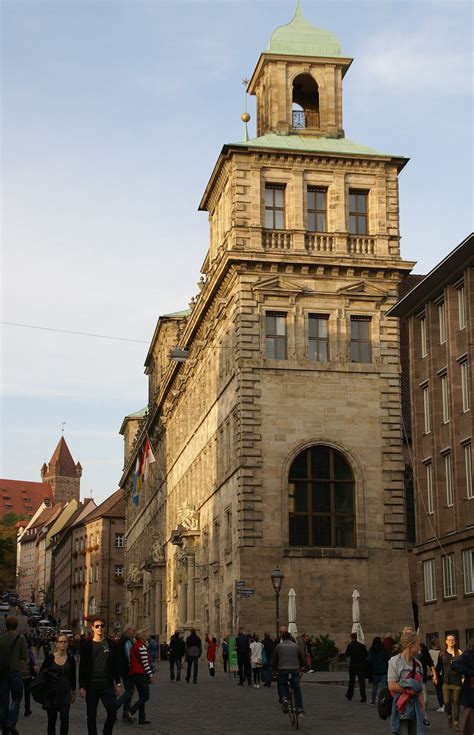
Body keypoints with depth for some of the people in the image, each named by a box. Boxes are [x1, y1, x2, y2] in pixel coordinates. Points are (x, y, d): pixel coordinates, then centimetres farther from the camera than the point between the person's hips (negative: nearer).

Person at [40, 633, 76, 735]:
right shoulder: (50, 657, -2)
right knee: (52, 719, 7)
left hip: (65, 692, 0)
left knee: (64, 718, -11)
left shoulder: (71, 659, 3)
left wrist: (73, 692, 14)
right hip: (51, 691, 0)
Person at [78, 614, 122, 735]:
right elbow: (82, 667, 2)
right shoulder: (87, 645, 2)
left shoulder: (111, 644, 6)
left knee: (112, 710, -10)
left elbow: (116, 665, 9)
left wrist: (118, 683, 5)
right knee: (91, 715, 4)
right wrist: (82, 686, -3)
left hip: (107, 684, 1)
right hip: (91, 685, 0)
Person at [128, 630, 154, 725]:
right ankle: (130, 712, -15)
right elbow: (145, 663, -17)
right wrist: (150, 675, -13)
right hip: (141, 674, -10)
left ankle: (142, 718, 11)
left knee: (142, 696, 12)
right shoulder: (141, 647, -14)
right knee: (145, 696, -6)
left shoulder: (134, 646, 15)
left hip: (135, 674, 10)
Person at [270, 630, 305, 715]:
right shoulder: (296, 646, 13)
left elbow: (273, 661, 12)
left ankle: (284, 698, -6)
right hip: (295, 670, 1)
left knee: (282, 685, 22)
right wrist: (301, 667, 37)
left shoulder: (279, 646, 10)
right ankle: (300, 709, 8)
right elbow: (302, 658, 20)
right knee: (297, 689, 12)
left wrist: (275, 670, 27)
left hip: (282, 670, -1)